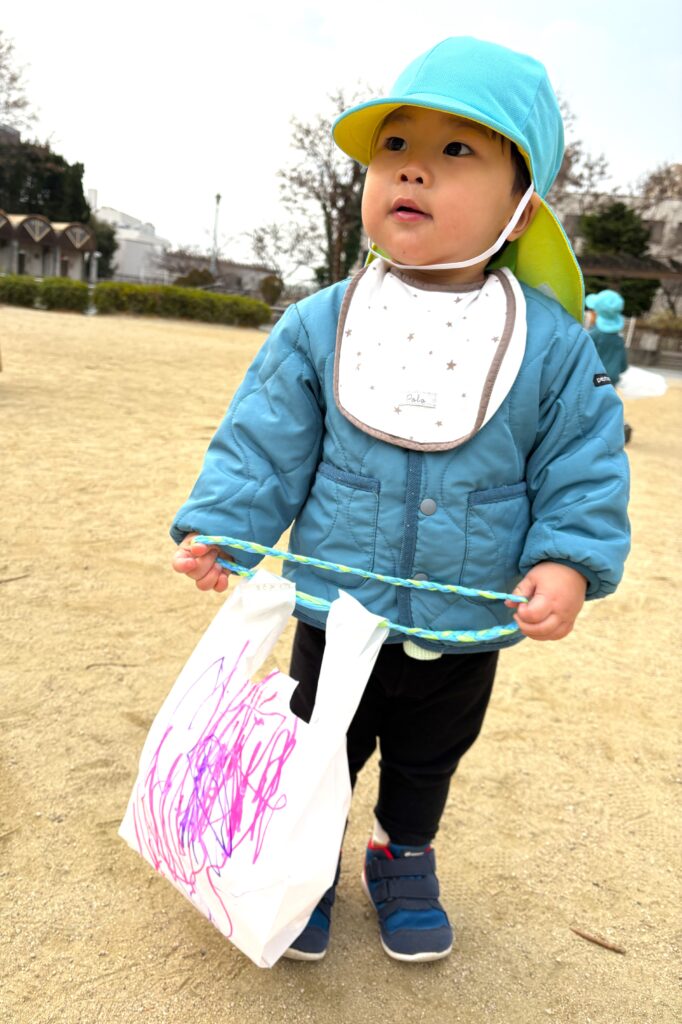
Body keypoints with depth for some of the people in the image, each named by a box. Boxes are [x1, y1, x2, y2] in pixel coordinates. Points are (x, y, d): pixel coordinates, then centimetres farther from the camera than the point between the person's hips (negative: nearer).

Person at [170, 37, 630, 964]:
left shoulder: (554, 344, -10)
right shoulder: (318, 326, -9)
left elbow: (585, 471, -5)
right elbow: (264, 444, -5)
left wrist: (568, 563, -18)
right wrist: (216, 528, -13)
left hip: (467, 633, 1)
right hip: (336, 615, 0)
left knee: (428, 760, 25)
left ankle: (404, 860, 52)